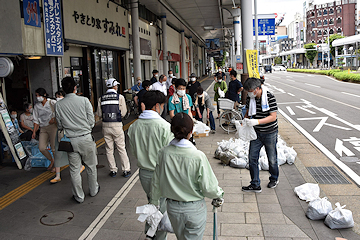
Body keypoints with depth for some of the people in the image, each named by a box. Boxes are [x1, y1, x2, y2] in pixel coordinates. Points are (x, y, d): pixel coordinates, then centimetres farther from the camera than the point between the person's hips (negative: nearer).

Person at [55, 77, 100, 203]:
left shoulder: (59, 105, -3)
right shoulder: (84, 100, -8)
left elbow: (60, 125, 3)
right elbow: (91, 121, -6)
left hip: (71, 140, 1)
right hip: (86, 138, -1)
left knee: (74, 169, 11)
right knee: (91, 166, 16)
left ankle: (79, 196, 22)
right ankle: (93, 190, 32)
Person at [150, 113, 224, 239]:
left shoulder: (163, 153, -15)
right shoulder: (198, 156, -25)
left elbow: (156, 183, -3)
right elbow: (208, 187, -17)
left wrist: (154, 204, 14)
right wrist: (218, 195, 5)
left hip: (173, 208, 4)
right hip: (195, 210, -3)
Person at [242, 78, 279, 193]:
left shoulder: (270, 97, -19)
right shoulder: (250, 98, -2)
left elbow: (273, 117, -21)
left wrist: (257, 121, -32)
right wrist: (245, 121, -5)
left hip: (270, 133, -4)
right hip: (256, 132, 5)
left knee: (272, 159, 12)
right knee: (252, 158, 2)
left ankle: (274, 179, 38)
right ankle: (255, 185, 13)